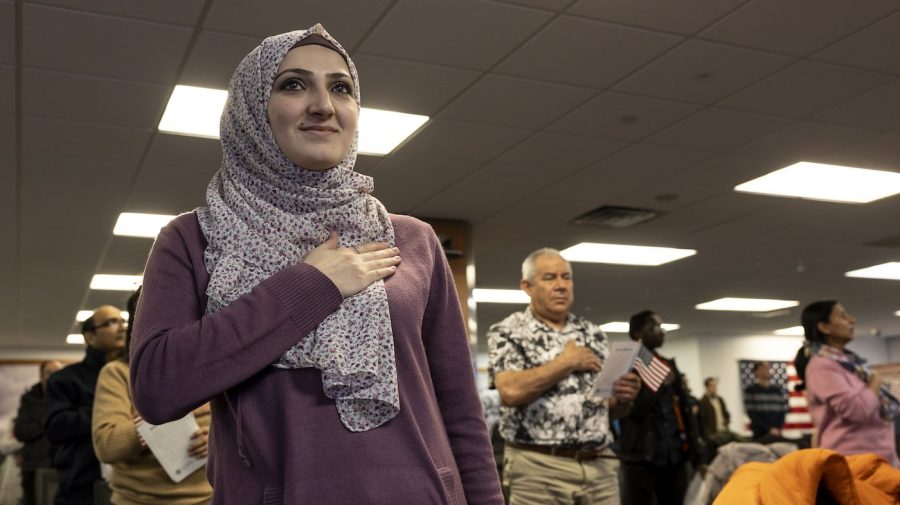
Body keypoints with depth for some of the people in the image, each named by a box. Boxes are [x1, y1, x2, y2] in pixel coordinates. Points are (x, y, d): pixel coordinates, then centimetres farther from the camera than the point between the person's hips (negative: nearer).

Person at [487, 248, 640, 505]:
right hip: (538, 468, -4)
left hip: (600, 466, 5)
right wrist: (567, 362, -10)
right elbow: (511, 391, -20)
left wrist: (623, 398, -4)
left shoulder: (593, 334, 14)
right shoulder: (507, 333, -2)